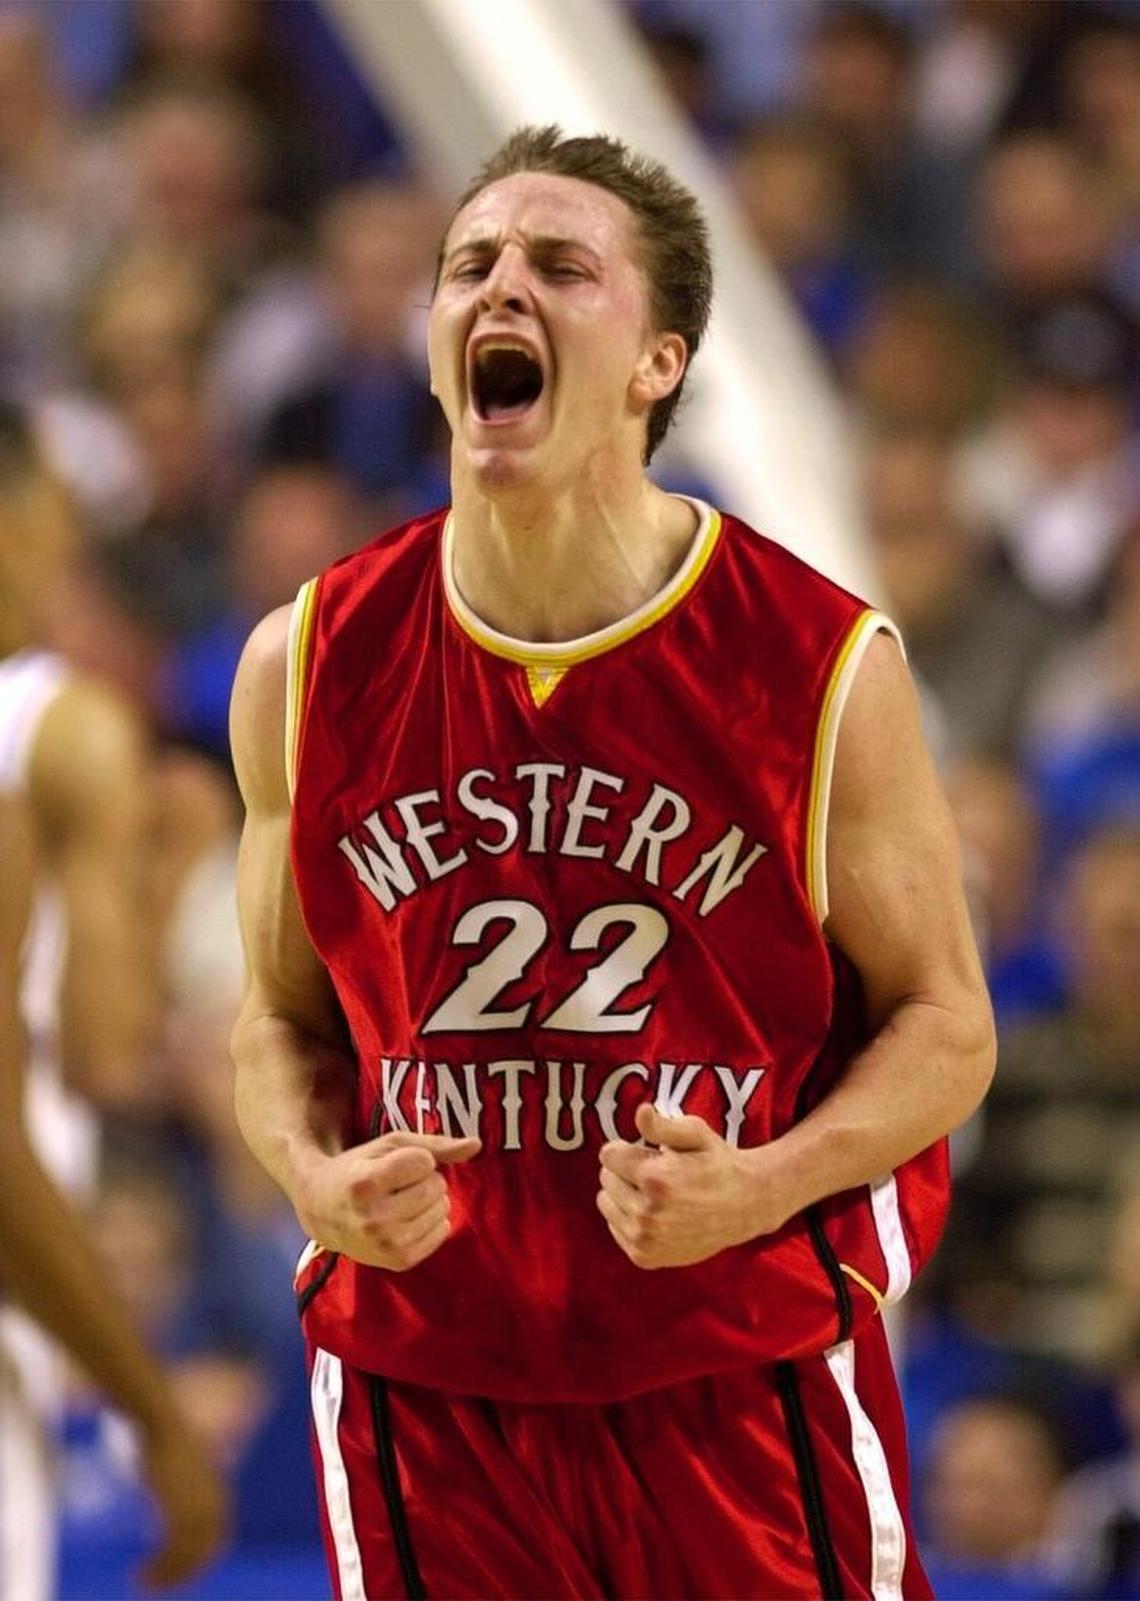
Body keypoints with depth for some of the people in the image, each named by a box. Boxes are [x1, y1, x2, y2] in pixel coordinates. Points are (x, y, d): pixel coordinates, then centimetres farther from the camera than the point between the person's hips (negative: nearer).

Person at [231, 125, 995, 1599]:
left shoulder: (823, 665, -8)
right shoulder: (306, 668, -1)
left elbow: (941, 1024, -1)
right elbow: (282, 1017, 10)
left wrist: (756, 1188, -17)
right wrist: (316, 1177, -11)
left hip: (748, 1379, -2)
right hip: (419, 1376, 2)